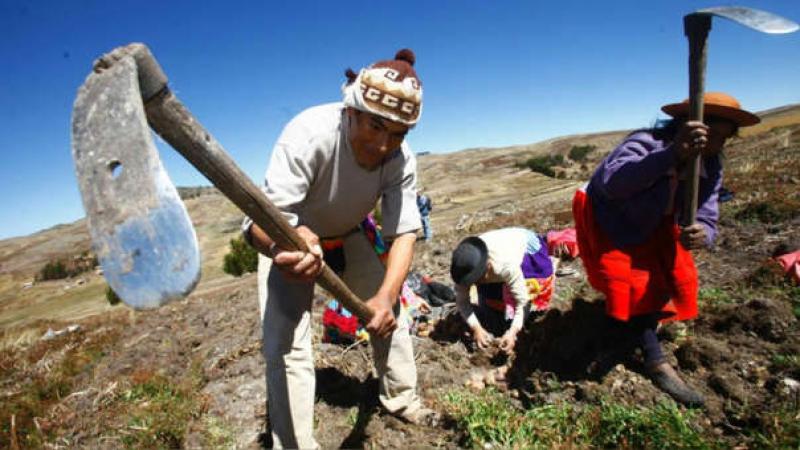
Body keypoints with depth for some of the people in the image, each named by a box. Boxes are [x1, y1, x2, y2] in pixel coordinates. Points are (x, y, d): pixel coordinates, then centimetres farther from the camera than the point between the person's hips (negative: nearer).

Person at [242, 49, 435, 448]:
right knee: (286, 342, -13)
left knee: (388, 315, 7)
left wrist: (386, 295, -41)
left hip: (346, 237, 4)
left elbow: (403, 234, -23)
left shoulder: (401, 159, -23)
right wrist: (282, 246, -67)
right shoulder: (308, 134, -37)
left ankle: (401, 398, 32)